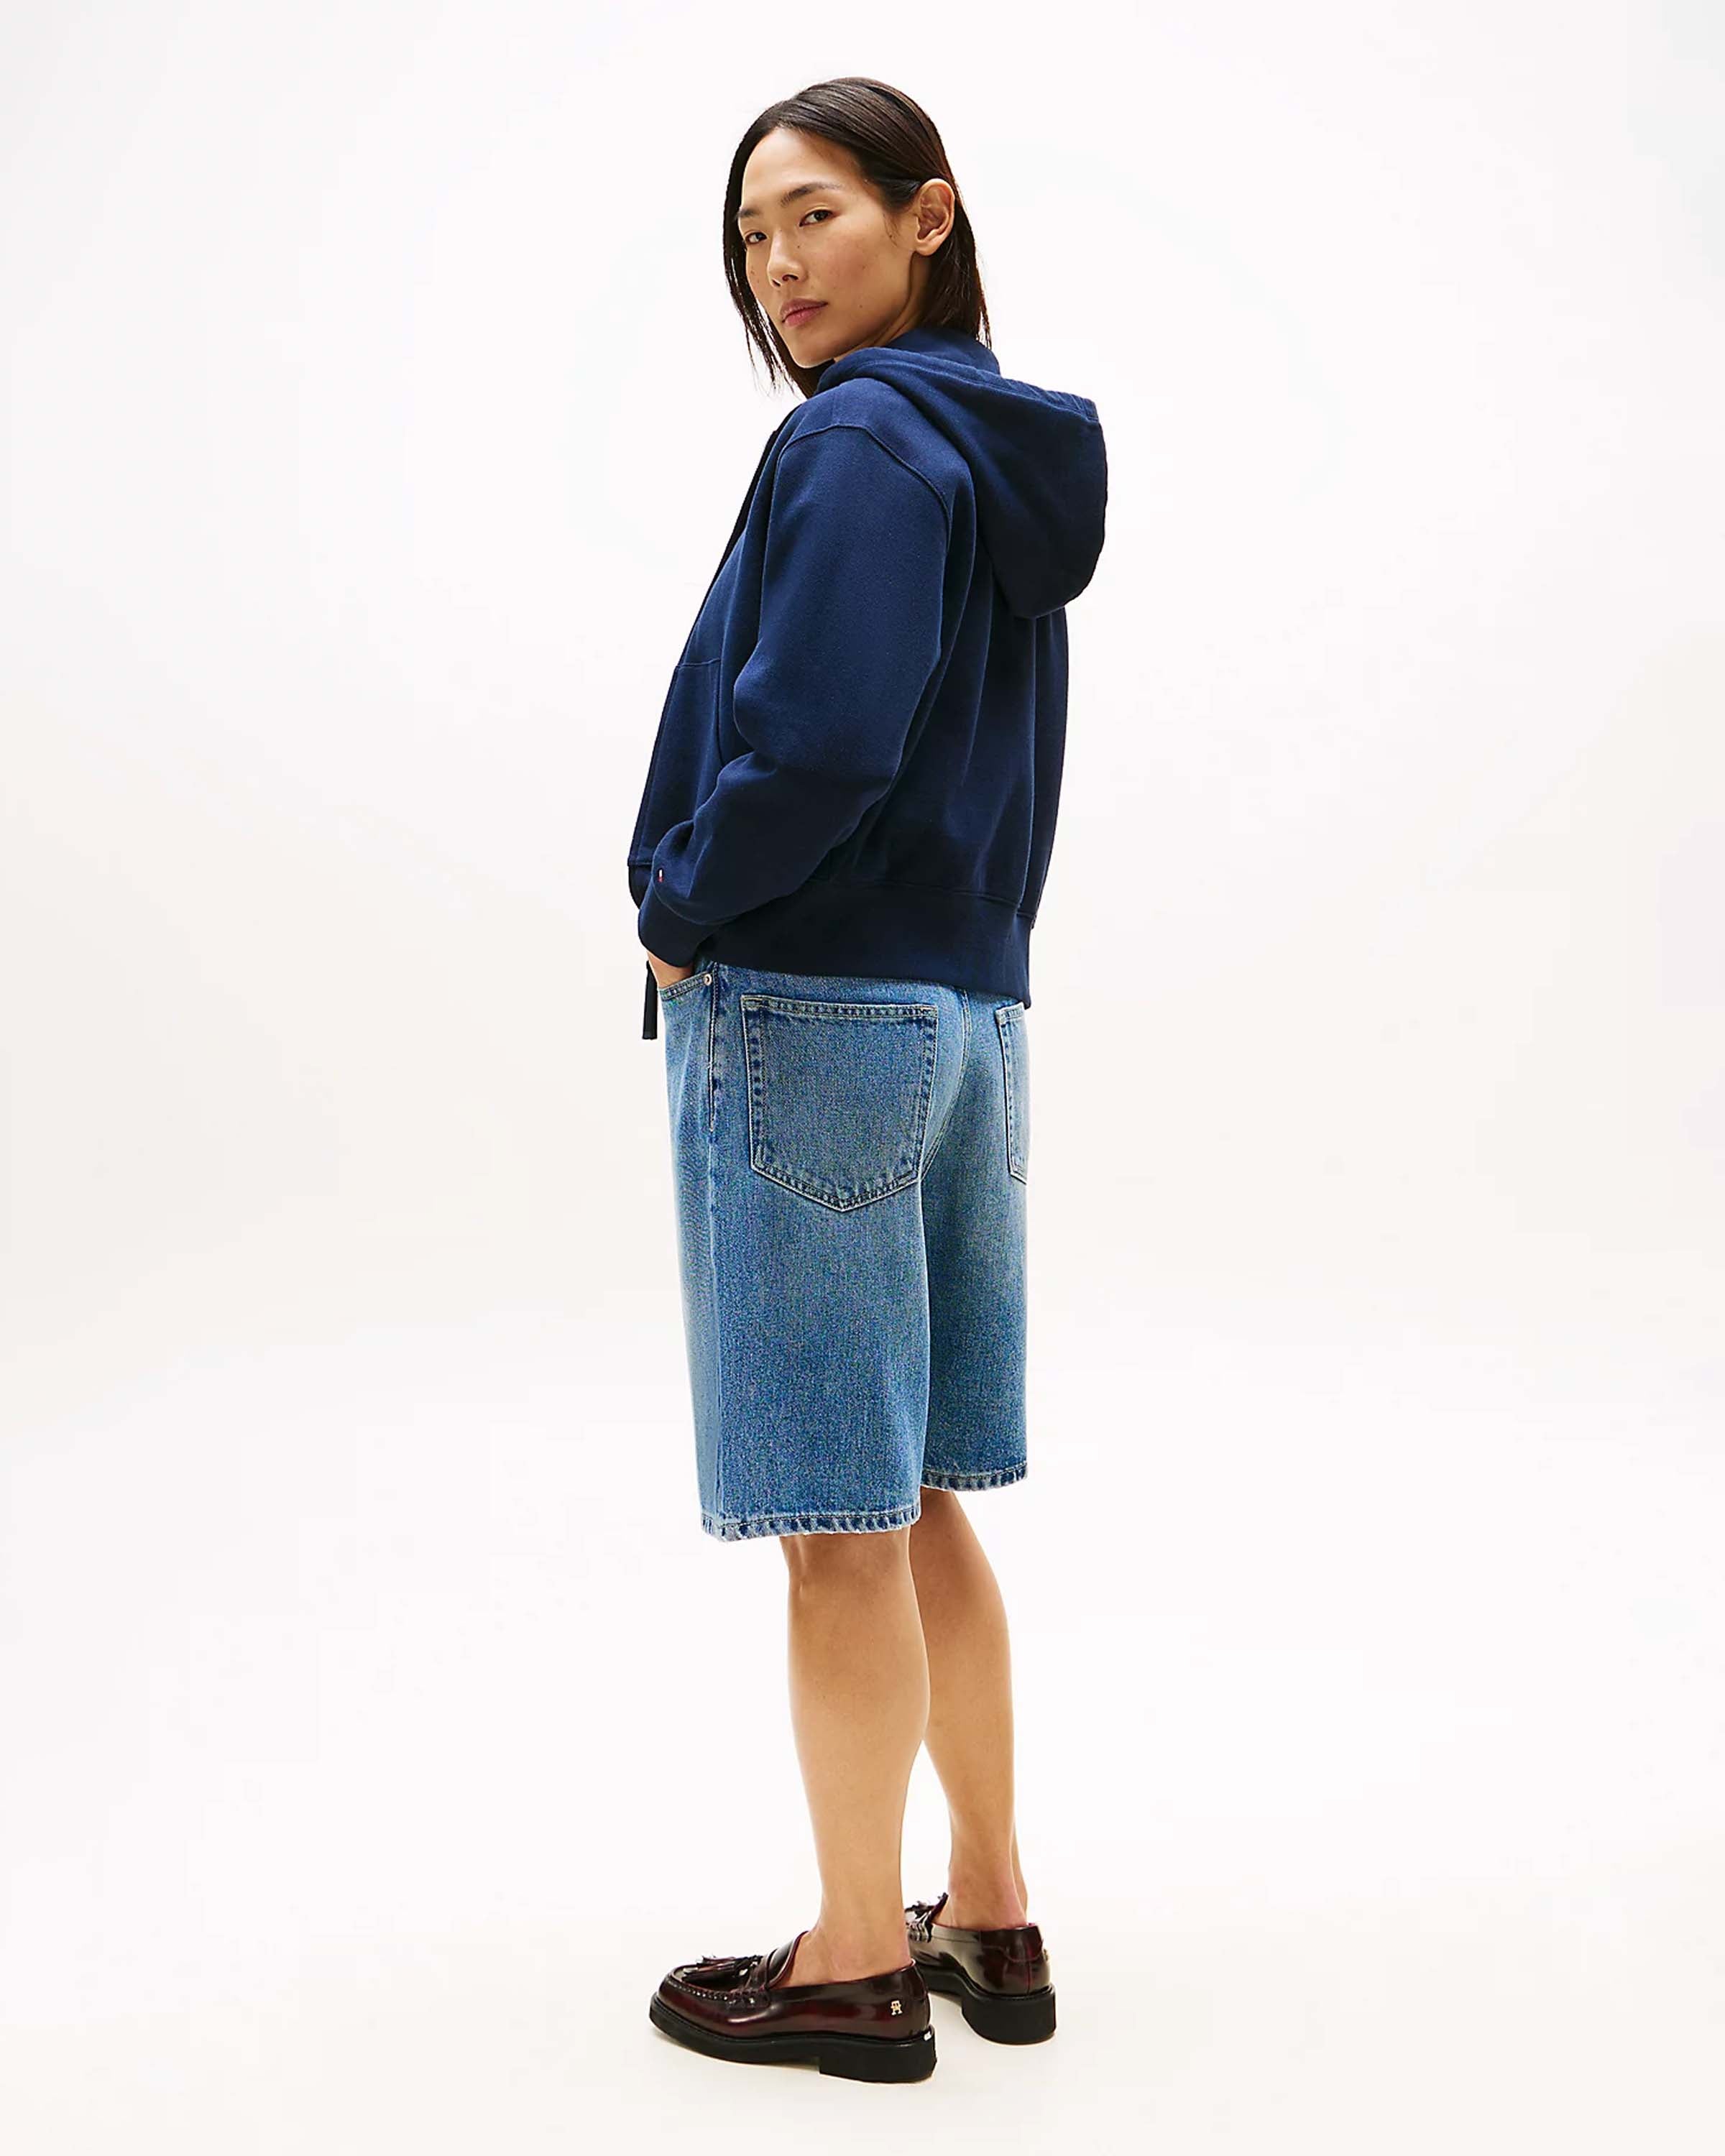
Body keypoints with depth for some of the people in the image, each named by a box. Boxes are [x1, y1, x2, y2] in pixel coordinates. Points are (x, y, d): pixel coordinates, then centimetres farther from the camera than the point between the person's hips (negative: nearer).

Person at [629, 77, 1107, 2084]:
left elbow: (818, 744, -23)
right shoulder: (1009, 453, 17)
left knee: (839, 1522, 0)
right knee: (915, 1505, 16)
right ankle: (988, 1918, 27)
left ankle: (858, 1965, 15)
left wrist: (681, 910, -7)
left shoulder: (859, 444, -11)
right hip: (968, 1012, 9)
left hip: (804, 1015, -9)